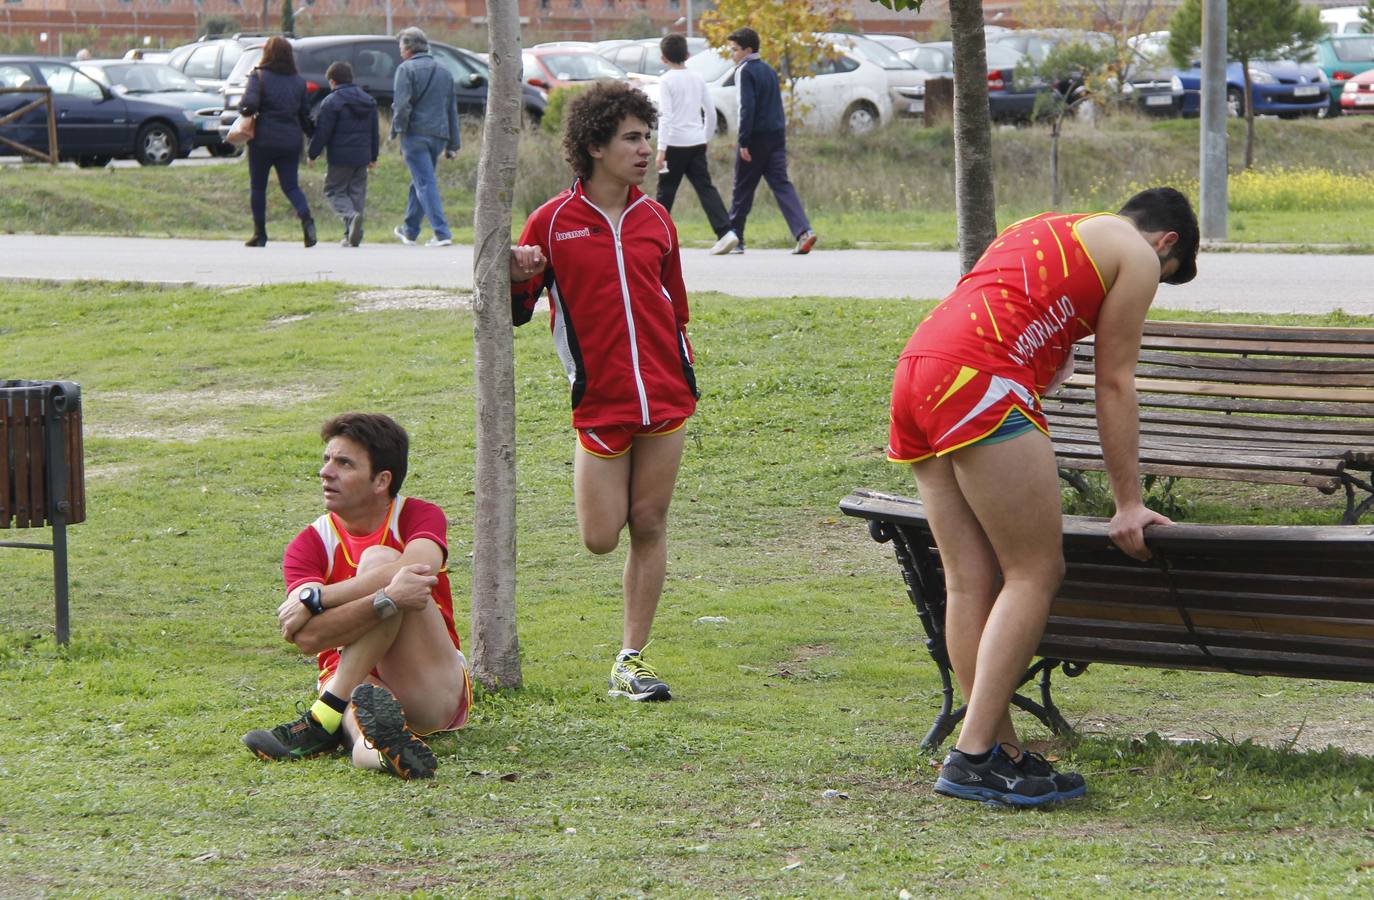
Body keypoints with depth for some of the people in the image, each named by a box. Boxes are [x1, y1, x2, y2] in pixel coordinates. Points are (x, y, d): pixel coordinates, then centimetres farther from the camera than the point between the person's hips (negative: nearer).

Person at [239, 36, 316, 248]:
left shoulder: (259, 77, -6)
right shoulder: (298, 81, 7)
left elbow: (249, 105, -19)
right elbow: (306, 115, 10)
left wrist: (243, 110, 2)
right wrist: (312, 131, 24)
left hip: (264, 140, -3)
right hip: (291, 141, 3)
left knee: (257, 187, 10)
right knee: (291, 185, 8)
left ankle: (259, 234, 11)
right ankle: (306, 218, -19)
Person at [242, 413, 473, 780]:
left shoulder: (419, 517, 3)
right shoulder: (309, 546, 3)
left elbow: (421, 567, -25)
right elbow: (308, 637, -17)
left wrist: (315, 597, -23)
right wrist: (387, 600, -34)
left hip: (437, 692, 0)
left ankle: (323, 719, -29)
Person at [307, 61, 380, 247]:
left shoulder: (331, 102, -9)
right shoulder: (369, 101, 12)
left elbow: (323, 132, -11)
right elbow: (374, 132, 18)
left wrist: (313, 153, 0)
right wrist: (373, 157, 25)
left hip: (340, 157, -6)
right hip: (362, 156, 6)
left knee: (334, 191, 3)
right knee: (357, 192, 11)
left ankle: (351, 216, -25)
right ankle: (353, 236, 8)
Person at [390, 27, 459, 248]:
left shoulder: (406, 69, -3)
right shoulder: (444, 72, 18)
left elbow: (402, 105, -15)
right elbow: (452, 109, 19)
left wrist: (396, 130, -5)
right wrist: (452, 144, 21)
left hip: (415, 133, -7)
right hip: (438, 135, 7)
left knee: (426, 183, -8)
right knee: (420, 182, 19)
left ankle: (442, 233, -18)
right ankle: (410, 231, 30)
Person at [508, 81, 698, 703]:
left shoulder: (655, 220, 10)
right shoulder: (553, 222, -2)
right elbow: (516, 312, 1)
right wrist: (518, 278, -20)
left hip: (665, 401, 3)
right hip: (600, 405, -3)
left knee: (648, 527, 2)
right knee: (600, 538, -4)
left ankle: (631, 659, 8)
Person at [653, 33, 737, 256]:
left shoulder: (667, 81, -6)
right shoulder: (697, 79, 10)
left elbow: (665, 117, -15)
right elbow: (711, 112, 14)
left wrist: (661, 150, -17)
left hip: (676, 143, -5)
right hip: (697, 142, 5)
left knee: (665, 191, 7)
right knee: (705, 187, 0)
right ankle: (725, 232, -16)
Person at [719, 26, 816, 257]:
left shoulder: (745, 71, -10)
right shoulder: (768, 70, 16)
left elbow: (747, 108, -18)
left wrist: (744, 142, -17)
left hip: (757, 136, -7)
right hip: (777, 134, 7)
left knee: (743, 188, 4)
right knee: (781, 184, 1)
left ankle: (734, 240, 13)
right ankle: (804, 231, -16)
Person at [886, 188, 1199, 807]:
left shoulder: (1042, 234, 35)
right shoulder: (1137, 255, 11)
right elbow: (1115, 385, 8)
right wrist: (1128, 505, 12)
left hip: (915, 373, 9)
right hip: (980, 383, -9)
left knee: (971, 581, 8)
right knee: (1036, 572, -4)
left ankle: (1002, 755, 8)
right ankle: (974, 756, -10)